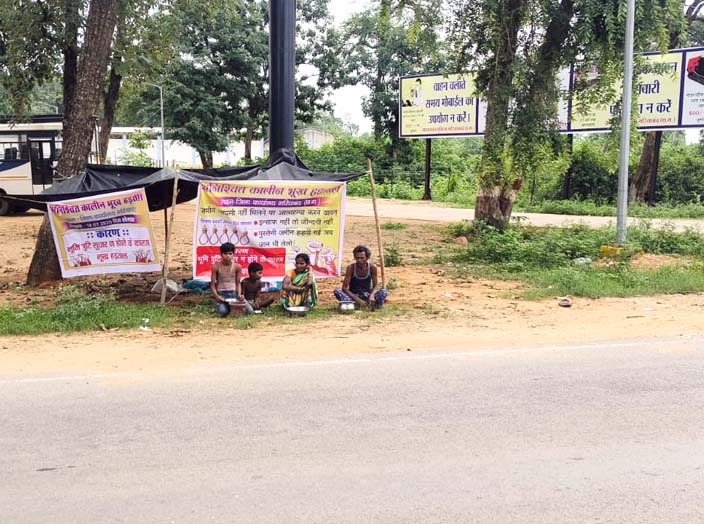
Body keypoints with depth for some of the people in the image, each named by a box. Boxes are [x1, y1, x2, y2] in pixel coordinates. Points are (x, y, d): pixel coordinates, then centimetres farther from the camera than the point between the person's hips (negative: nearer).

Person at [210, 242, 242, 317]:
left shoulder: (237, 266, -2)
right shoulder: (216, 266, -7)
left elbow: (238, 283, 8)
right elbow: (212, 285, -3)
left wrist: (239, 294, -9)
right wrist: (216, 296, -19)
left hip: (233, 293, 2)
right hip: (221, 294, -2)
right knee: (223, 312, -30)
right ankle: (218, 305, 9)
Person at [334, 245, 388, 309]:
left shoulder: (372, 267, -10)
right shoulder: (351, 268, -14)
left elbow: (376, 286, -8)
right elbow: (344, 287, -17)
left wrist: (372, 295, -31)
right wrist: (357, 299, -30)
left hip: (367, 295, 1)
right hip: (353, 295, -1)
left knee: (384, 292, -25)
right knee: (337, 291, -29)